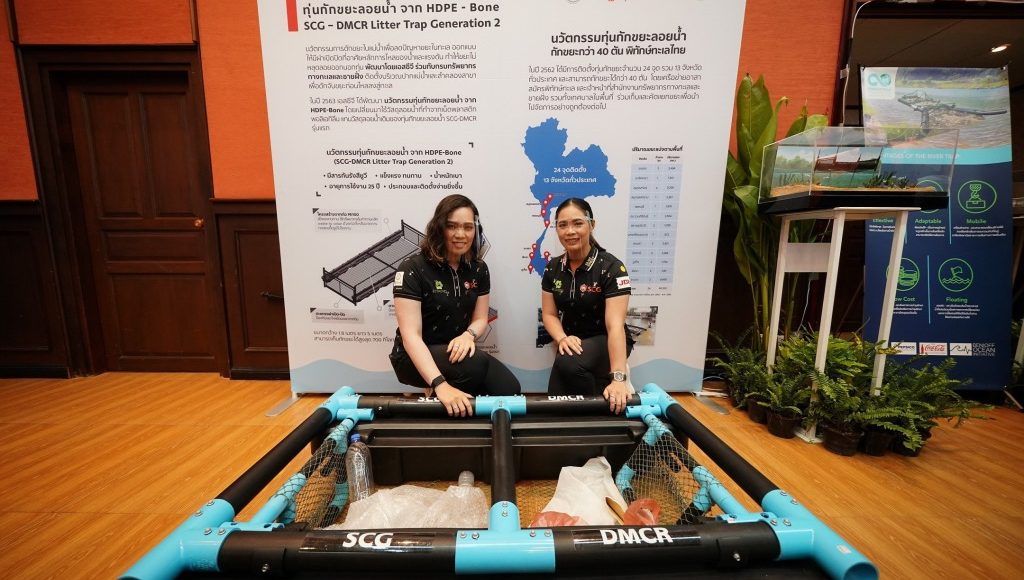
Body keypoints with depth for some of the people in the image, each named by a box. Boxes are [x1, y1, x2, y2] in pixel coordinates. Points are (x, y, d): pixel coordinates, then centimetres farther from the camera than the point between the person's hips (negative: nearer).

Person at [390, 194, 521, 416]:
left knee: (509, 389, -18)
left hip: (456, 352, 5)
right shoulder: (413, 269, -18)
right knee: (475, 363, -33)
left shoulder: (479, 269, -1)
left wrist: (469, 335, -21)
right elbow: (410, 335, -24)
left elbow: (480, 318, 5)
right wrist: (440, 385, -37)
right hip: (416, 358, -4)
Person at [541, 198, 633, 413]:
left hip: (605, 342, -4)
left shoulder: (611, 268, -19)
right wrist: (562, 338, -20)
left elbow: (615, 325, -28)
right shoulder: (553, 268, -3)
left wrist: (618, 378, -36)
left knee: (568, 363, -34)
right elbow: (549, 314, 2)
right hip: (573, 342, 5)